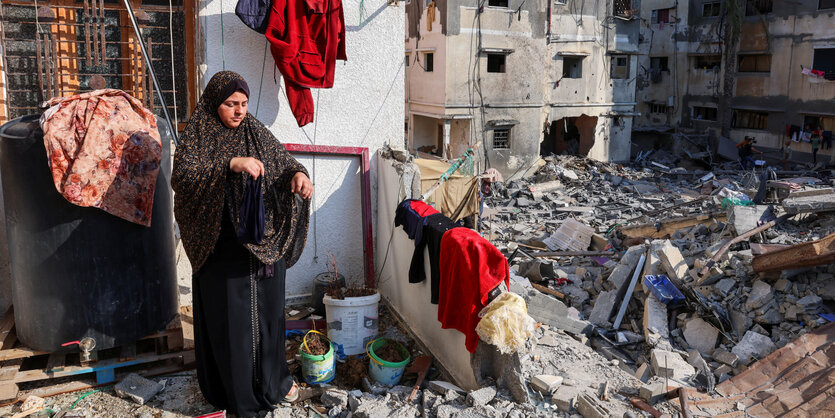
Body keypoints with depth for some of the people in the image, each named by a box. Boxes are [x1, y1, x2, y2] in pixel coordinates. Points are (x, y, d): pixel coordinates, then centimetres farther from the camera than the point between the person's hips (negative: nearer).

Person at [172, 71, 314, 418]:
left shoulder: (256, 132, 6)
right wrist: (231, 164, -36)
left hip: (264, 245, 4)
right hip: (223, 249, -4)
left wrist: (298, 174, -15)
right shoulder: (196, 137, -7)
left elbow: (283, 160, 9)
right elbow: (182, 177, -22)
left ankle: (273, 380, 36)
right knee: (231, 318, 5)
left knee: (268, 310, 16)